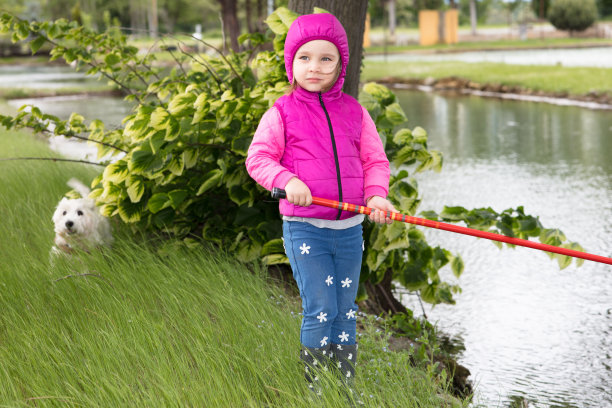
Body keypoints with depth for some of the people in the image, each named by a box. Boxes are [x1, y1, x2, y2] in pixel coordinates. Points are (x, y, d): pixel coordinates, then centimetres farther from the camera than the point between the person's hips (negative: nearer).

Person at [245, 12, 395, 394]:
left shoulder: (354, 112, 7)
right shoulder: (281, 113, -2)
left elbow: (376, 159, 9)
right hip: (304, 229, -4)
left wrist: (377, 194, -10)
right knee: (320, 309, -7)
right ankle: (313, 388, 7)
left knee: (346, 312, 11)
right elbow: (258, 158, -5)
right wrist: (287, 180, -24)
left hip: (349, 229, 4)